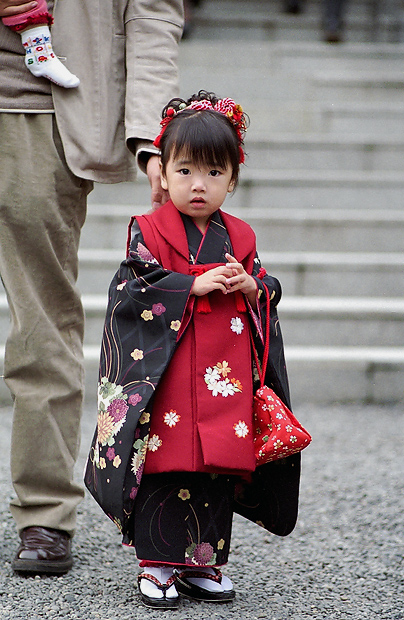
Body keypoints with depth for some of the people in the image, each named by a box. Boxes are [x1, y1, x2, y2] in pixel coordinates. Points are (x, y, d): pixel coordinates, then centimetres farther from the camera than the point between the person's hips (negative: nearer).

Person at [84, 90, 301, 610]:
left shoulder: (240, 238, 12)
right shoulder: (148, 231, -1)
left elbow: (268, 291, 17)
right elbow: (133, 290, -9)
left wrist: (253, 287, -6)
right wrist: (194, 285, -15)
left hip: (226, 381, 4)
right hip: (165, 376, -4)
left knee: (220, 468, 5)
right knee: (164, 467, -5)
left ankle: (203, 562, 17)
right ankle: (157, 565, 6)